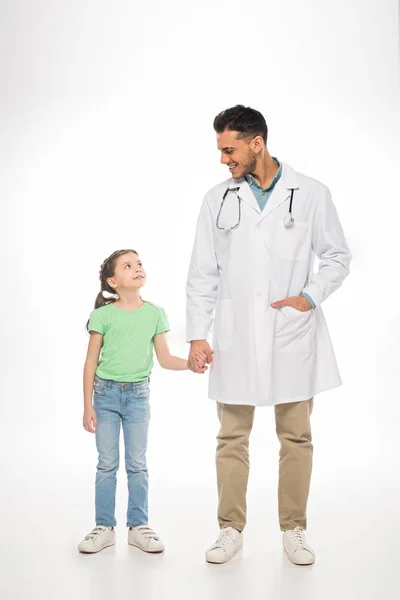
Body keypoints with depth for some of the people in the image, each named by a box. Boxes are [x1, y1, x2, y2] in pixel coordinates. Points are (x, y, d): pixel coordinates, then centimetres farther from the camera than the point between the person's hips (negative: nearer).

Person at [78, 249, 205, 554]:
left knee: (137, 465, 8)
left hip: (138, 394, 2)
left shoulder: (155, 313, 0)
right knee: (107, 464, 6)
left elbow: (165, 358, 4)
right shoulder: (103, 315, -7)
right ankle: (105, 527, 16)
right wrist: (87, 406, -5)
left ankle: (138, 526, 18)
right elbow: (91, 362, -3)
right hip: (106, 393, -1)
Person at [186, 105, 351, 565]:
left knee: (296, 437, 7)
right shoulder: (218, 199, 4)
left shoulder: (311, 194, 0)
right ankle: (231, 529, 20)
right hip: (235, 338, 1)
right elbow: (202, 274, 5)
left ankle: (293, 530, 20)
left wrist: (310, 296, -10)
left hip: (292, 336, -1)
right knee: (232, 437, 7)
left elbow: (337, 255, 7)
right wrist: (197, 334, 0)